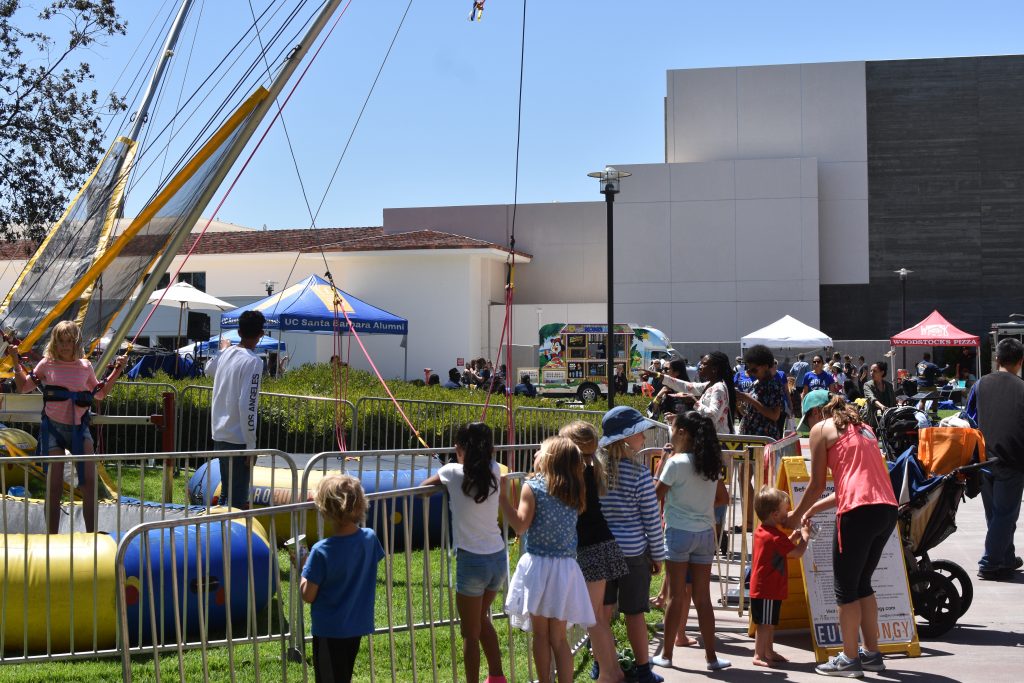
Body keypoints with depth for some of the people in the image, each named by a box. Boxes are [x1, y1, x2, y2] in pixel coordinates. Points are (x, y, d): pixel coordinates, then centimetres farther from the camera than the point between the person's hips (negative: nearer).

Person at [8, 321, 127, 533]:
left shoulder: (85, 367, 8)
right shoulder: (47, 364, 3)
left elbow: (100, 393, 22)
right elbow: (23, 387, 13)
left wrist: (117, 370, 16)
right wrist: (16, 362, 5)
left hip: (79, 428, 2)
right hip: (53, 427, -2)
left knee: (90, 483, -7)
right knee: (54, 487, -3)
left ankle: (91, 534, 1)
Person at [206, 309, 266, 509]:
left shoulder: (226, 354, 7)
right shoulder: (253, 362, -16)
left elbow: (209, 369, 33)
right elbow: (247, 406, -21)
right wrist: (251, 446, -17)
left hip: (219, 435, 8)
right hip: (238, 439, -8)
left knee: (226, 494, 19)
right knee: (237, 500, -5)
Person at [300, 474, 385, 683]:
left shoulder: (322, 551, -23)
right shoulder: (370, 538, -8)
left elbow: (308, 595, -17)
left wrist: (303, 567, -2)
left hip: (328, 629, -5)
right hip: (357, 625, 5)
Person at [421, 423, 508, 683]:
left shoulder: (454, 472, -8)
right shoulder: (494, 471, 2)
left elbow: (423, 486, 11)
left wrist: (444, 483, 24)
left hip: (472, 561, -5)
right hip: (499, 557, 6)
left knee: (470, 632, 7)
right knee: (481, 619, 26)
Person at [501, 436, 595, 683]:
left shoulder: (533, 486, -8)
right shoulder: (575, 491, 7)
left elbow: (520, 525, -13)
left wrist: (503, 496, -8)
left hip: (538, 564, -4)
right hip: (566, 568, 4)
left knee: (540, 634, 7)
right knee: (559, 638, 9)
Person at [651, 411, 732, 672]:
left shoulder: (676, 463, -12)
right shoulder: (711, 463, 4)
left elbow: (657, 496, -8)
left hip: (679, 533, -5)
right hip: (705, 533, 5)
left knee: (676, 596, 2)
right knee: (703, 598, 9)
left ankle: (666, 655, 10)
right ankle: (711, 656, 10)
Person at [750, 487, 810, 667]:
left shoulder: (761, 532, 10)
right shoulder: (776, 536, -21)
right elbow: (797, 553, -19)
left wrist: (791, 538, 12)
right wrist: (804, 536, -4)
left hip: (760, 589, 10)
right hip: (768, 590, -10)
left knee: (770, 623, 18)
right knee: (765, 624, -4)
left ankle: (769, 652, 26)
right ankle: (759, 655, 0)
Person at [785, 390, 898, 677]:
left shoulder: (821, 429, 5)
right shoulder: (862, 428, 26)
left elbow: (817, 485, 4)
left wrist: (796, 516, 18)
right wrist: (815, 508, 35)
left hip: (859, 512, -8)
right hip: (888, 509, 8)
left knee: (845, 586, 4)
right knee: (862, 583, 20)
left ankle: (849, 659, 8)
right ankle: (872, 653, 24)